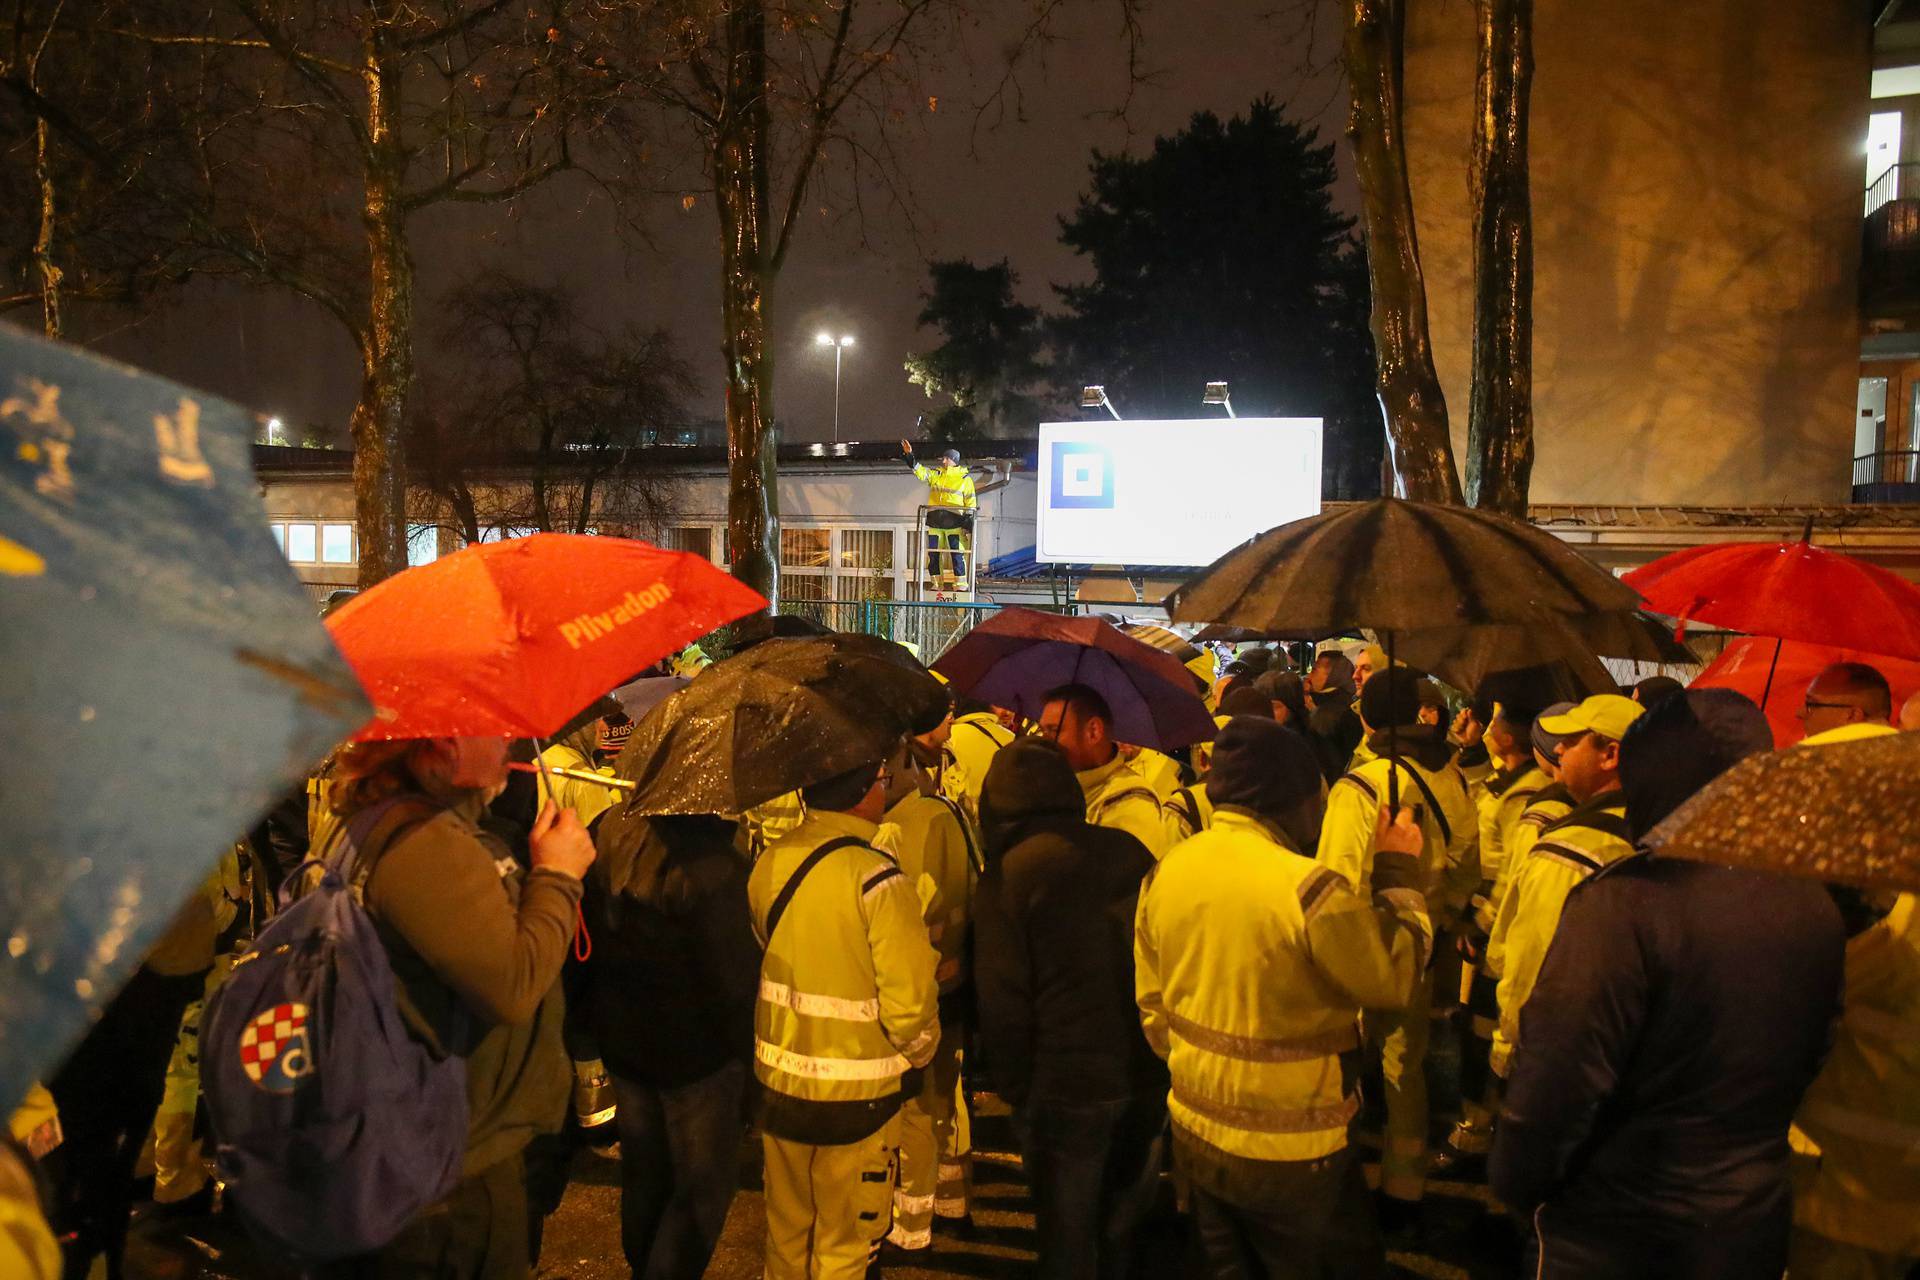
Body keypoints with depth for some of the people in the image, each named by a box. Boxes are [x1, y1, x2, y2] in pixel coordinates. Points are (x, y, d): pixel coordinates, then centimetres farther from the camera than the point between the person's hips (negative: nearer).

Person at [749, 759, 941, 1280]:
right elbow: (909, 1006, -21)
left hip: (778, 1082, 5)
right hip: (855, 1097, -5)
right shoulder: (876, 878, -23)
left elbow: (753, 964, 5)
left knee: (786, 1231, 24)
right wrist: (917, 1053, -1)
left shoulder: (768, 862, -6)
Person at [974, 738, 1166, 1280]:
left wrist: (1014, 1088, 0)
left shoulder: (1006, 877, -13)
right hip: (1149, 1075, 5)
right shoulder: (1129, 852, -1)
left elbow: (1003, 1003, -13)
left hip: (1066, 1086, -4)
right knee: (1124, 1225, 25)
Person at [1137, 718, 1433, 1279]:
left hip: (1194, 1134, 6)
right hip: (1289, 1154, -6)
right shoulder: (1310, 890, -25)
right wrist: (1398, 873, -3)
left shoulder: (1166, 871, -4)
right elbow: (1395, 978, -12)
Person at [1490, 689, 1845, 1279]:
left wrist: (1516, 1183, -9)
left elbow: (1560, 1074, -25)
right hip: (1755, 1225, 6)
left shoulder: (1626, 902, -26)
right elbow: (1814, 1058, 9)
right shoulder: (1816, 908, -5)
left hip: (1619, 1232, -6)